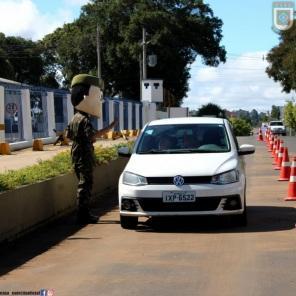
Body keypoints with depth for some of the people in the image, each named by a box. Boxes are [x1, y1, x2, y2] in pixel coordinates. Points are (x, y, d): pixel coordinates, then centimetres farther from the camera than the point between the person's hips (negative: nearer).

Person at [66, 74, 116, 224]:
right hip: (84, 157, -10)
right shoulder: (84, 120, -18)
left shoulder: (74, 118, 13)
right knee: (85, 185, -6)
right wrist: (108, 128, -33)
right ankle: (83, 215, -5)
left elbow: (68, 135, 20)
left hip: (77, 157, 10)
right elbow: (92, 135, -31)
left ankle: (84, 213, 21)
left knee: (83, 185, 15)